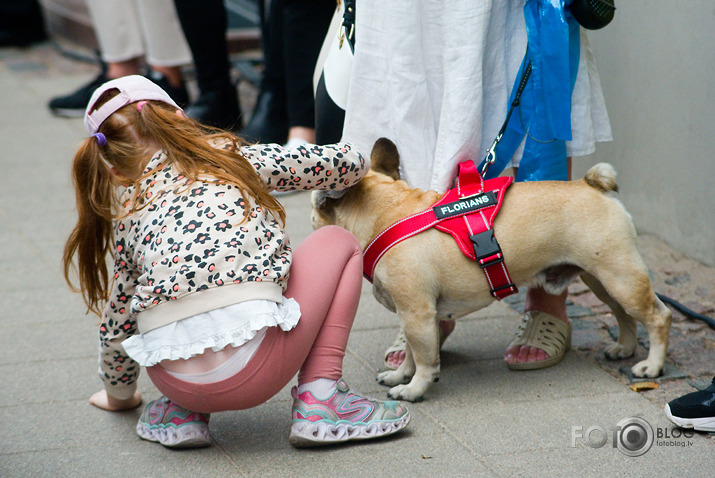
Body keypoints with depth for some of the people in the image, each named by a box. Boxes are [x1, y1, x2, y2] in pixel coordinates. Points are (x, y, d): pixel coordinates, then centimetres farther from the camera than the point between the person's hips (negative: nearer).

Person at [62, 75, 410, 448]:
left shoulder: (127, 210, 18)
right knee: (338, 242, 21)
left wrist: (119, 394, 42)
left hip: (172, 375, 4)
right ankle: (319, 398, 10)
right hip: (251, 367, -4)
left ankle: (183, 411, 17)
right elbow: (349, 162, 20)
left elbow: (117, 322, 24)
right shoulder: (234, 158, 12)